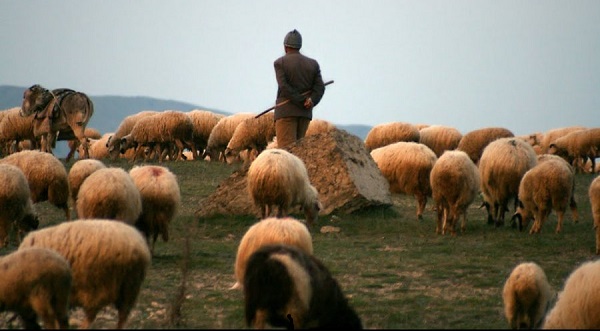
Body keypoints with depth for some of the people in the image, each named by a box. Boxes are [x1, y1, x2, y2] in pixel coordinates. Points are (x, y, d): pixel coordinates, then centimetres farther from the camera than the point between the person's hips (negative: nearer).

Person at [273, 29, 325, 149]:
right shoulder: (313, 64, 10)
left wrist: (302, 102, -10)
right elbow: (320, 88, 0)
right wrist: (311, 101, -13)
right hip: (305, 114, 5)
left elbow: (284, 87, -13)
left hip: (286, 112, -5)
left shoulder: (280, 63, -3)